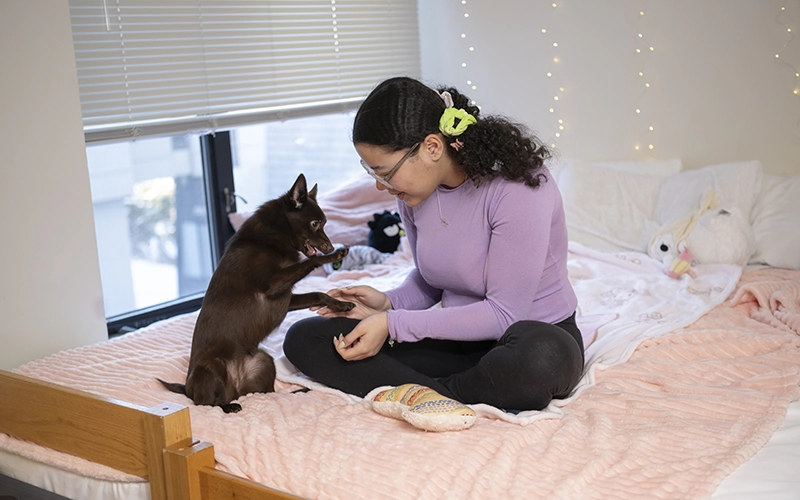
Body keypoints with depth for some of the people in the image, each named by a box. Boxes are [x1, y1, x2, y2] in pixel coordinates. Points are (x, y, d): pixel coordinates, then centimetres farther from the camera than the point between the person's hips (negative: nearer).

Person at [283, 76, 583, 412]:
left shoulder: (517, 186, -23)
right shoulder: (414, 191, -2)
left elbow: (504, 313, -21)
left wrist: (393, 324, -21)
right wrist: (388, 303, -8)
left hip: (539, 332, -6)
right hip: (461, 335, 6)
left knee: (540, 357, -44)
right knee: (303, 338, -7)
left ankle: (426, 394, -15)